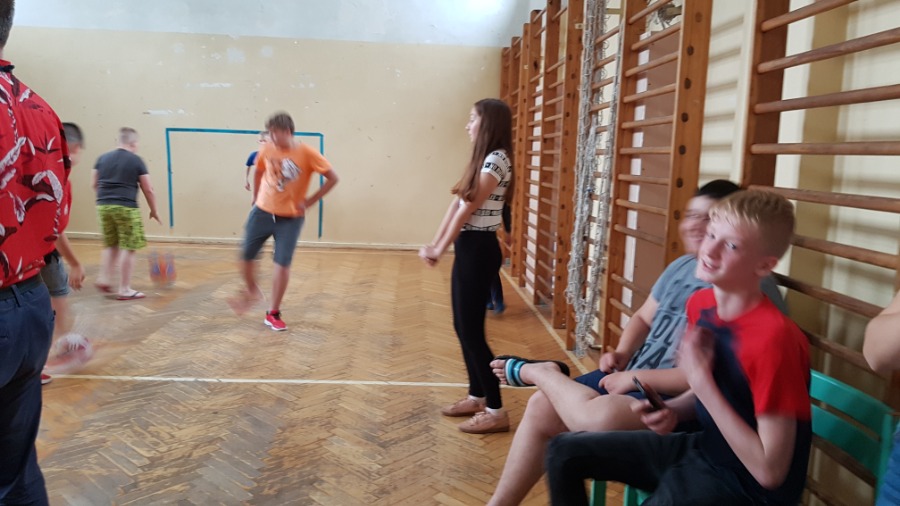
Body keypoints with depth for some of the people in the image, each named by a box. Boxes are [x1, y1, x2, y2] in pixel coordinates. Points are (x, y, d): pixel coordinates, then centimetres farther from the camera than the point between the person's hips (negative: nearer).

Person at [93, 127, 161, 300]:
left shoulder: (102, 158, 11)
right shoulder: (136, 161, -2)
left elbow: (95, 184, 19)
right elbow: (148, 190, -1)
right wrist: (153, 211, 11)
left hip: (103, 206, 6)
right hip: (126, 207, -6)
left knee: (111, 245, 22)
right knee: (128, 247, 0)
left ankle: (104, 279, 16)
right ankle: (124, 289, 2)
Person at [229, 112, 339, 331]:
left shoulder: (306, 153, -14)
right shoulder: (266, 150, -4)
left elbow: (332, 178, -11)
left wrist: (308, 202, -12)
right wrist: (256, 197, 11)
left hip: (290, 218, -3)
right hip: (262, 212, 3)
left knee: (283, 263, -6)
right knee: (245, 256, 4)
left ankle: (273, 314, 9)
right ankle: (252, 292, 35)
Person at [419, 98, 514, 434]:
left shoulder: (496, 159, -15)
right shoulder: (481, 159, 15)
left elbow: (467, 210, -15)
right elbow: (455, 206, 11)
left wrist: (440, 250, -7)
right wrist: (434, 245, 5)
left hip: (479, 250, -10)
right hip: (467, 249, 10)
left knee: (472, 331, -5)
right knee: (463, 327, 14)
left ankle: (496, 411, 5)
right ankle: (477, 397, 27)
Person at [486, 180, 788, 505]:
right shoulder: (681, 267, 9)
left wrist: (637, 377, -19)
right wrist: (621, 354, -1)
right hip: (633, 376, 8)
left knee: (599, 417, -34)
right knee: (542, 408, -1)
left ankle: (537, 372, -3)